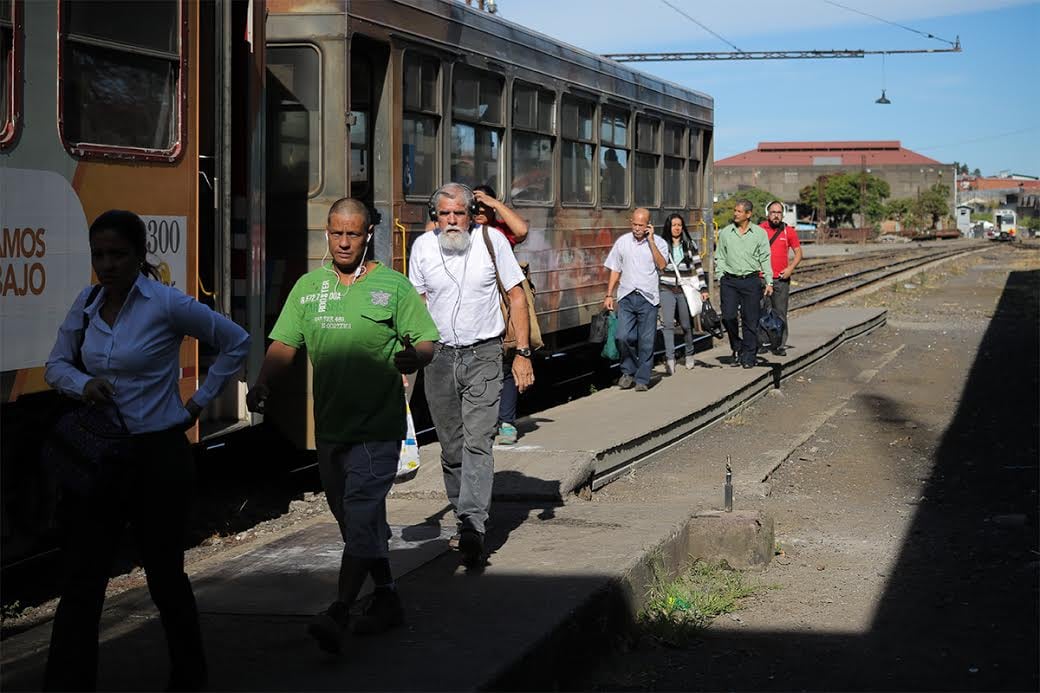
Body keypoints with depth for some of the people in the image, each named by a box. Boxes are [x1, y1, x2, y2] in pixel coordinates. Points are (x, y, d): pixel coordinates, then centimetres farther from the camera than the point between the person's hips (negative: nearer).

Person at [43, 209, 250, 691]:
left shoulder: (167, 304, -10)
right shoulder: (86, 304, 5)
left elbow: (236, 343, -1)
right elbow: (56, 365, 13)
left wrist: (199, 402, -2)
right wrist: (83, 383, -9)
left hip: (157, 454, -4)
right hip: (98, 453, 4)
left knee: (164, 573, 9)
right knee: (81, 579, -1)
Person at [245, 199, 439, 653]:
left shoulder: (393, 286, -1)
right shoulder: (308, 287, 8)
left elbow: (427, 343, -1)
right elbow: (285, 343, 2)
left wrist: (413, 356, -25)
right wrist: (263, 382, -16)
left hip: (378, 426, -5)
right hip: (329, 425, 5)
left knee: (361, 517, -14)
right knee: (353, 519, 15)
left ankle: (339, 612, -18)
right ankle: (387, 598, 30)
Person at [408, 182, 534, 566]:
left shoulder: (492, 240, -3)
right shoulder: (423, 247, 3)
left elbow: (516, 296, 1)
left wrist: (522, 353, -5)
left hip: (483, 355, -3)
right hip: (439, 356, 3)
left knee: (477, 442, -14)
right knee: (451, 446, 9)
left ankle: (473, 526, -19)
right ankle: (465, 519, 21)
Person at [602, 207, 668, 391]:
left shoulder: (658, 243, 1)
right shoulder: (622, 242, 8)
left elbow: (661, 265, -16)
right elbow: (615, 270, 14)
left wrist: (650, 240, -15)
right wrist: (609, 295, 8)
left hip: (648, 298, -2)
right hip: (626, 296, 2)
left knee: (646, 341, 0)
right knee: (623, 337, -10)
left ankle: (642, 379, 10)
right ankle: (628, 371, 12)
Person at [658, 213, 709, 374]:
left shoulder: (690, 245, 7)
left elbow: (698, 268, 8)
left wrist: (703, 288, 5)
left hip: (685, 290, 1)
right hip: (667, 290, -1)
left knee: (686, 325, 7)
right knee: (668, 324, -14)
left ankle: (689, 354, 29)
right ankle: (670, 359, -18)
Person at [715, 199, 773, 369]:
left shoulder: (760, 233, 4)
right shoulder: (725, 233, 8)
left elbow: (765, 259, 5)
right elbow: (720, 258, 13)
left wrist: (769, 282, -1)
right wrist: (720, 278, 3)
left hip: (751, 280, -1)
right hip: (730, 281, 1)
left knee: (750, 320, 0)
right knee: (728, 317, -7)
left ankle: (748, 357, 8)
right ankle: (737, 349, 14)